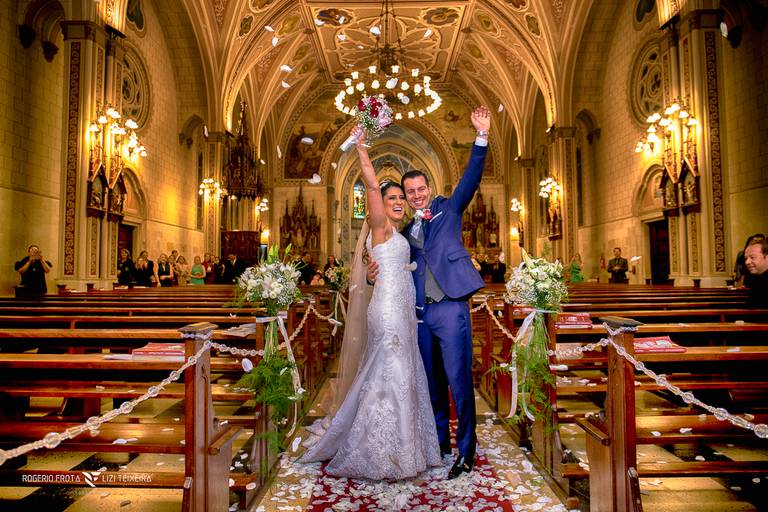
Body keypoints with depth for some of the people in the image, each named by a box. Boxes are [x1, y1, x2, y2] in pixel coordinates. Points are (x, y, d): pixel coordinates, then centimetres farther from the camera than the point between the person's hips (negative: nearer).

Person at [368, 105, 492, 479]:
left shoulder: (449, 210, 8)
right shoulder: (406, 231, 17)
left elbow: (471, 178, -3)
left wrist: (482, 136, -14)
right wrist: (374, 273, -5)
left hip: (450, 308, -5)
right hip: (421, 313, 5)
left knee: (459, 381, -3)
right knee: (432, 384, 14)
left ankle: (466, 452, 9)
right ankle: (440, 443, 29)